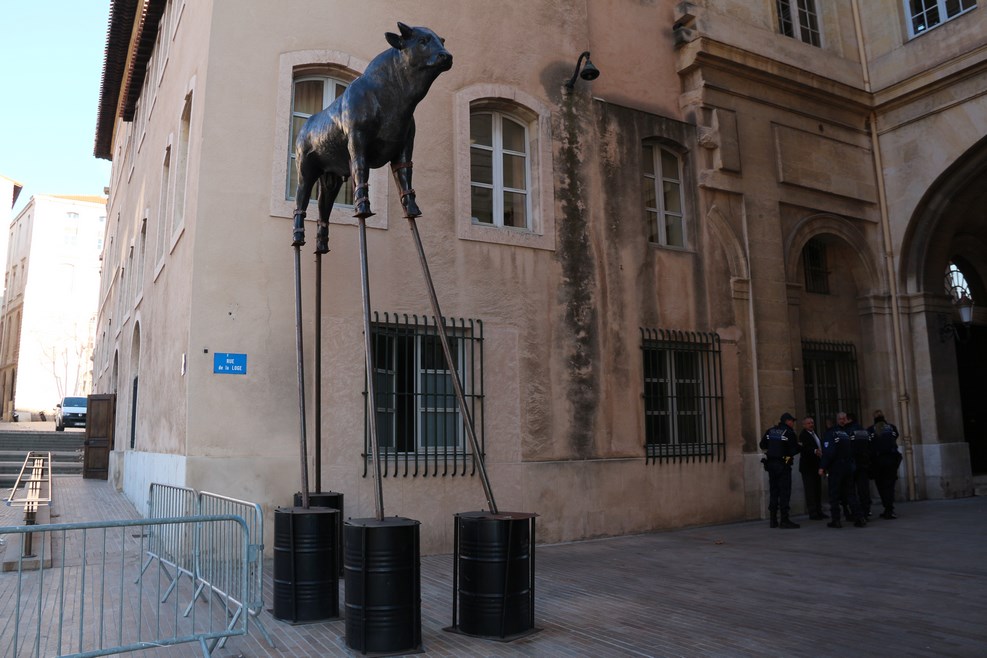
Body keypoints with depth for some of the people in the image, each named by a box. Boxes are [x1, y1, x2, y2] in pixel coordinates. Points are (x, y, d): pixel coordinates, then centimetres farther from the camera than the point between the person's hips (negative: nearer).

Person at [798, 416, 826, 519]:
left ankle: (818, 511, 18)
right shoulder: (803, 435, -13)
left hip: (816, 466, 9)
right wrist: (815, 451, -46)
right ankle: (813, 513, -3)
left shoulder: (814, 434, 15)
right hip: (808, 467, -9)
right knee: (810, 490, -6)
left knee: (818, 490, 11)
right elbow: (806, 447, -29)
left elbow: (819, 446, 21)